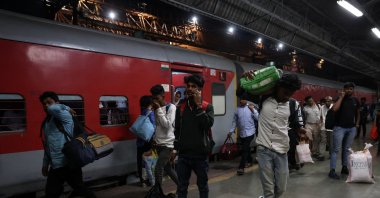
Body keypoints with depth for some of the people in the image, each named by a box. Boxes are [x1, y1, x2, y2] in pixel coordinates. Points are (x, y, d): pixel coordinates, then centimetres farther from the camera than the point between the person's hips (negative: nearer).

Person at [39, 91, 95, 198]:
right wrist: (45, 164, 22)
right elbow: (47, 146, 22)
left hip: (69, 164, -7)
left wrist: (66, 108, -13)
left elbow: (53, 109, -32)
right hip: (55, 167, 8)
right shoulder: (46, 123, 16)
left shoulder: (64, 116, -8)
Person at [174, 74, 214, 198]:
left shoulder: (207, 107, -1)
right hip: (183, 154, 2)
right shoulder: (181, 107, 6)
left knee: (202, 185, 13)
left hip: (200, 154, -2)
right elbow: (177, 129, 10)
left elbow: (208, 124, -19)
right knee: (182, 187, 10)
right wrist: (175, 148, 8)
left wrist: (198, 105, -18)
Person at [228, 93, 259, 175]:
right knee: (246, 148, 19)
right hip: (241, 133, 4)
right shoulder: (237, 109, 4)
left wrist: (253, 110, -22)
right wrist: (231, 131, 4)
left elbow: (258, 118, -10)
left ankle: (241, 167, -8)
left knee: (245, 149, -9)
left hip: (250, 132, -4)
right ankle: (249, 161, 41)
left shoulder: (251, 107, -4)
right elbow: (234, 121, 8)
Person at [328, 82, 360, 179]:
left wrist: (357, 123, 16)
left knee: (346, 149, 12)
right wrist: (341, 97, -16)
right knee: (336, 149, -5)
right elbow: (334, 109, -24)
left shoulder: (355, 100, 10)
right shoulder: (340, 99, -4)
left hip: (352, 128, 5)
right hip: (340, 127, -5)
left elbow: (357, 113, 24)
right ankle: (332, 170, -4)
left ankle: (344, 168, 22)